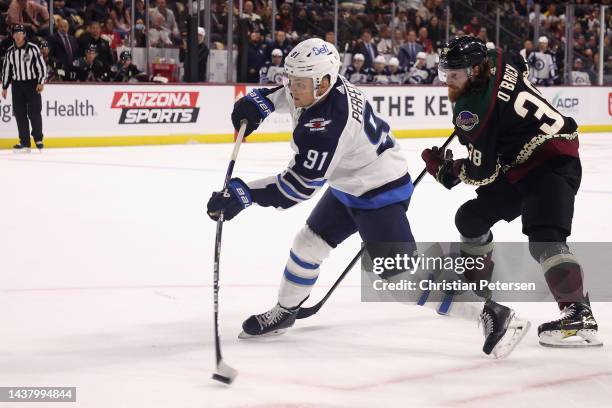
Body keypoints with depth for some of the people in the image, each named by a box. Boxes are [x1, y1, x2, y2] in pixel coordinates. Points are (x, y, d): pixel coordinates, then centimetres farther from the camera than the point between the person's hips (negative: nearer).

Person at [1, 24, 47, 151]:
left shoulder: (33, 48, -6)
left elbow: (42, 65, -6)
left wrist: (41, 82, -13)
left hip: (32, 84, -4)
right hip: (17, 85, 4)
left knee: (34, 112, -7)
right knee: (20, 113, 2)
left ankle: (38, 139, 6)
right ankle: (25, 142, 6)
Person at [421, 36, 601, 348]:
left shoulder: (474, 109, -22)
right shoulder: (497, 62, 2)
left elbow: (482, 172, -18)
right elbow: (520, 65, 28)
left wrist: (445, 169, 1)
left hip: (553, 166, -11)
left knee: (544, 240, -28)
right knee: (471, 217, 16)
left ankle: (579, 316, -34)